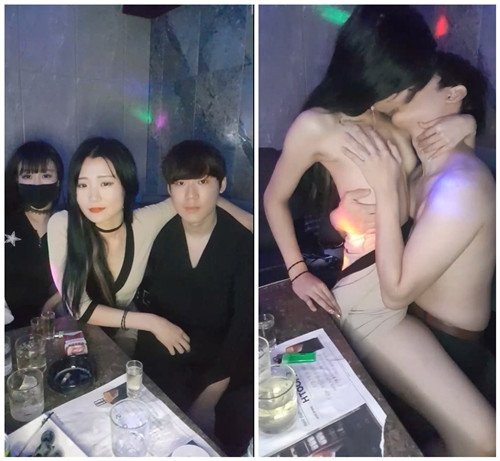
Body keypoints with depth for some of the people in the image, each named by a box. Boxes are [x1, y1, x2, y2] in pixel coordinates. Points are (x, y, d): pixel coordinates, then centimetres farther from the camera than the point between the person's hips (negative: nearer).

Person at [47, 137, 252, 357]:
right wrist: (151, 322, -26)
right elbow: (80, 309, -22)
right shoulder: (61, 225, -23)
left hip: (124, 334, 1)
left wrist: (254, 224, -14)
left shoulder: (145, 222, -20)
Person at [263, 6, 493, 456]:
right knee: (481, 437, -10)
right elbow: (275, 199, 1)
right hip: (371, 299, -7)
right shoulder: (317, 125, -10)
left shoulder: (396, 116, 7)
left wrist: (463, 126, 1)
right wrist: (297, 271, -3)